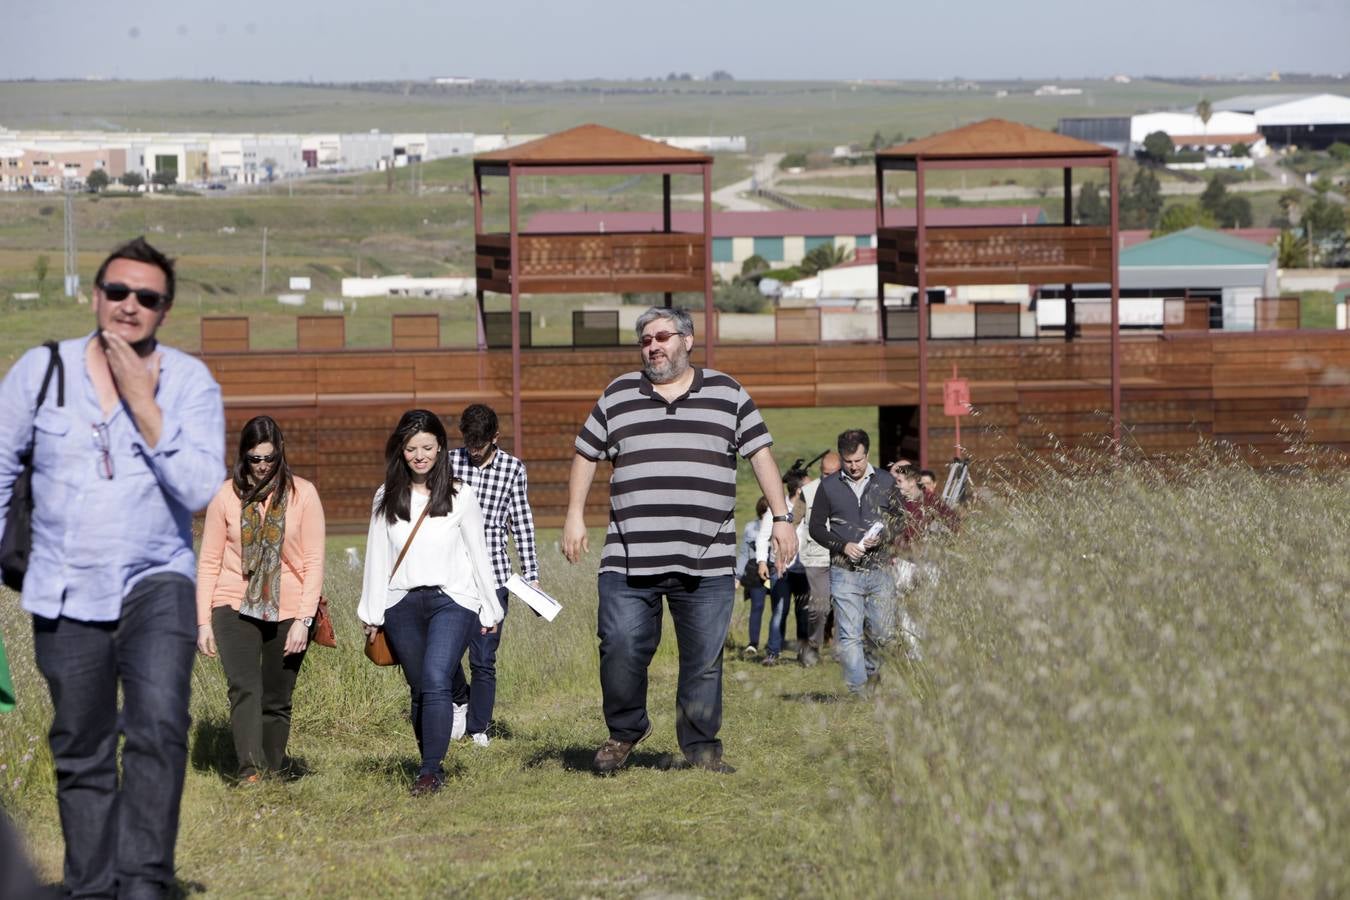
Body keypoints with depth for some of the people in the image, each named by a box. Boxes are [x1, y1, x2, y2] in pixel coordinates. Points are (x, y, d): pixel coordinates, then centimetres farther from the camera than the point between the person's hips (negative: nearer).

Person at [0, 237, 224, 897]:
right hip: (64, 592, 2)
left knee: (158, 726, -24)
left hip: (156, 583, -2)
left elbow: (200, 489, -16)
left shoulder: (190, 383, -4)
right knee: (81, 754, 10)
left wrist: (143, 406, -19)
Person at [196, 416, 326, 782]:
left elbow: (314, 561, -2)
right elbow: (208, 561, 5)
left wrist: (303, 619, -9)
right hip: (235, 607, -1)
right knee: (244, 688, -19)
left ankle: (273, 773, 18)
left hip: (288, 611, 1)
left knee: (276, 700, 7)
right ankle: (249, 770, -29)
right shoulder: (227, 495, 1)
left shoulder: (302, 494, 0)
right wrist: (204, 621, 1)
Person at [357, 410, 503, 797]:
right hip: (402, 605, 3)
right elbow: (377, 557, 10)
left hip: (452, 600, -3)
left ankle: (431, 770, -22)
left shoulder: (460, 496, 4)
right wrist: (371, 613, 9)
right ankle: (433, 768, 14)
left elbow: (478, 554, 8)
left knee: (435, 680, -21)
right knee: (419, 690, 5)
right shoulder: (386, 498, 9)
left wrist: (490, 609, 9)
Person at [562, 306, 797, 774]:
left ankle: (700, 745, 14)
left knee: (704, 660, 2)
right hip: (629, 560, 0)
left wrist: (781, 517, 2)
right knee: (620, 649, -7)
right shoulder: (617, 395, 12)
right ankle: (624, 730, 15)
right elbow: (586, 455, 17)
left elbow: (760, 454, 9)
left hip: (707, 561, 0)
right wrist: (575, 516, 9)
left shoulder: (727, 393, 9)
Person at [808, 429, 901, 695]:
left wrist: (883, 538, -10)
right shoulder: (829, 486, 5)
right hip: (844, 571, -1)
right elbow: (816, 527, 7)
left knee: (883, 633, 4)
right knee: (849, 636, -7)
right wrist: (843, 546, -8)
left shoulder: (885, 481, 7)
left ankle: (869, 666, 33)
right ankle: (858, 690, -4)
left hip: (879, 570, 1)